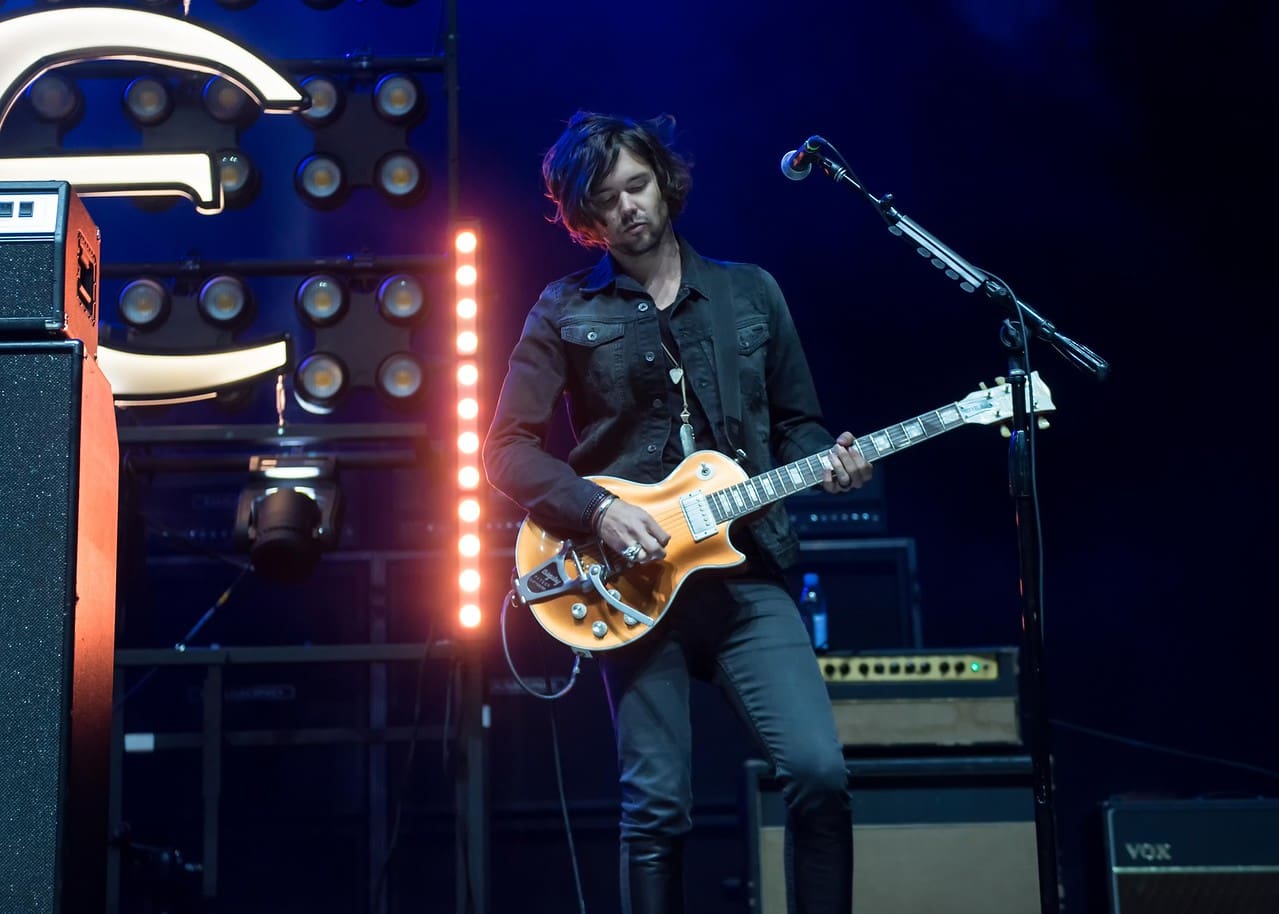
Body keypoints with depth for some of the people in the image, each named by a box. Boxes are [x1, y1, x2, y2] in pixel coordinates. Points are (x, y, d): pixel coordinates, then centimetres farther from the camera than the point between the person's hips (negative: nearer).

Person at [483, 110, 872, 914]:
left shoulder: (751, 292, 13)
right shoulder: (566, 313, 5)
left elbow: (796, 421, 18)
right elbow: (508, 448, 1)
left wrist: (828, 462, -4)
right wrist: (599, 512, -13)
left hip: (746, 571, 2)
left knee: (819, 770, -12)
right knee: (657, 807, -1)